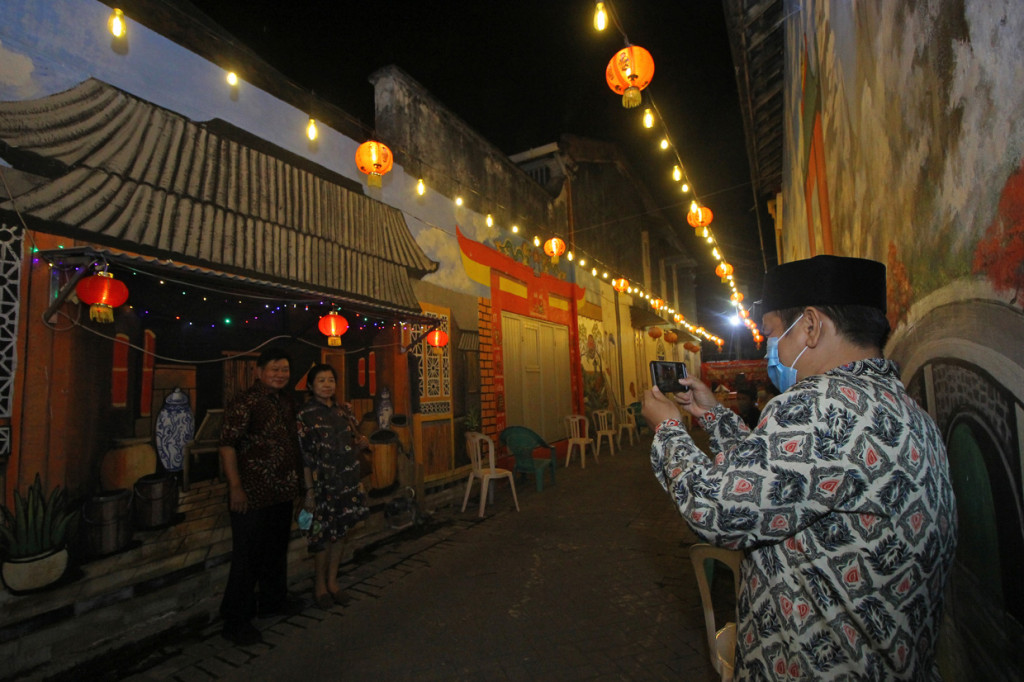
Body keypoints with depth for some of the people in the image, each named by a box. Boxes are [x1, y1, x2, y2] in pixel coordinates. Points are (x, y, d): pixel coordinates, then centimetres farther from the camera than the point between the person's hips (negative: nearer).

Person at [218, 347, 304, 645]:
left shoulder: (285, 403, 11)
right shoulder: (246, 402, -13)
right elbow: (228, 444, -17)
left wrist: (294, 483, 18)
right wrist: (235, 487, -21)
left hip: (282, 492, 8)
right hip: (253, 494, -8)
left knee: (277, 550, 20)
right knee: (248, 557, 2)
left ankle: (273, 601, 39)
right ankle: (236, 621, 18)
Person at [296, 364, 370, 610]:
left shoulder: (345, 410, 7)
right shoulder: (305, 415, -8)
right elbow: (304, 456, -10)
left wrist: (361, 442, -5)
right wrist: (309, 491, -13)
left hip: (348, 482, 5)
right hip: (323, 484, -5)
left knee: (340, 532, 12)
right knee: (322, 534, 4)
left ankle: (332, 581, 30)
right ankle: (320, 584, 25)